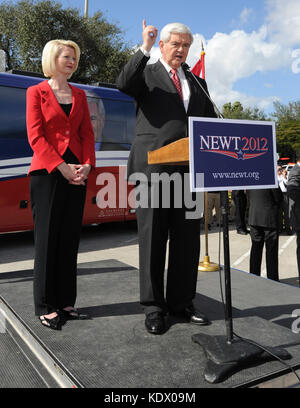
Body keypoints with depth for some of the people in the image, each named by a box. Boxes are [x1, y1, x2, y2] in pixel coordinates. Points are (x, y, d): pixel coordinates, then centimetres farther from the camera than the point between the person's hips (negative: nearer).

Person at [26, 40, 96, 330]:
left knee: (70, 238, 5)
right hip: (46, 172, -4)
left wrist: (87, 165, -5)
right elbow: (35, 136, -6)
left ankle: (65, 302, 16)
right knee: (47, 238, -2)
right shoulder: (37, 92, 4)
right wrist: (61, 167, -15)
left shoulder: (79, 95, 17)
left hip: (76, 172, 5)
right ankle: (45, 306, 8)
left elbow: (87, 134, 11)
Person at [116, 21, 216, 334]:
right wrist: (144, 49, -14)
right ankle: (153, 306, 13)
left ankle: (181, 302, 21)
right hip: (154, 167, -4)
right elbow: (123, 84, -11)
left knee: (187, 238, 7)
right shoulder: (146, 73, 10)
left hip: (188, 168, 5)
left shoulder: (196, 82, 23)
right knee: (153, 237, 2)